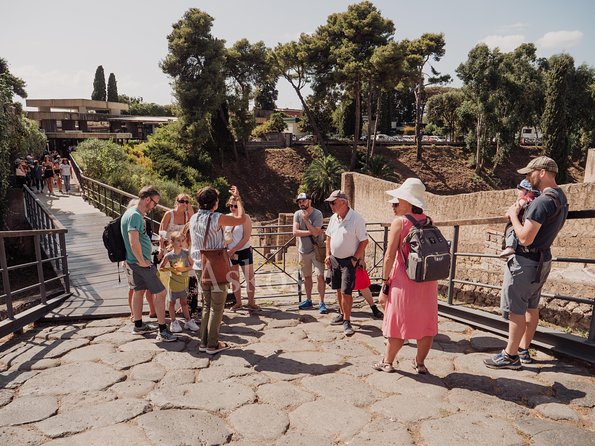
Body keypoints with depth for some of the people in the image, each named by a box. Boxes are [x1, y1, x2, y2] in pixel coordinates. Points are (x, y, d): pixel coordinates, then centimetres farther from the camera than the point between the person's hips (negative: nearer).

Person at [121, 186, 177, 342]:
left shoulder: (133, 212, 12)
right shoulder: (135, 216, -22)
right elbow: (134, 242, -32)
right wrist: (142, 261, -22)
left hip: (136, 261, 11)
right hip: (141, 262, -11)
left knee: (139, 290, 20)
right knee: (160, 292, -7)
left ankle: (138, 325, 33)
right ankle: (162, 331, -3)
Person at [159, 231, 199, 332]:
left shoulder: (186, 253, -8)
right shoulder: (169, 255, -14)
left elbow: (192, 265, 0)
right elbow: (161, 268, -5)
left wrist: (184, 269, -18)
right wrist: (171, 269, -20)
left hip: (184, 282, 2)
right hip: (174, 283, -2)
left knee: (184, 302, 14)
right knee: (172, 302, 10)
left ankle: (188, 321, 24)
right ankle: (173, 322, 24)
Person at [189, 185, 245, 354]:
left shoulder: (193, 218, 4)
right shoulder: (217, 218, -17)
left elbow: (192, 245, 13)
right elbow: (241, 219, -8)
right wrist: (238, 199, 3)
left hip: (200, 268, 7)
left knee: (207, 305, 18)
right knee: (217, 307, 4)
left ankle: (203, 342, 21)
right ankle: (212, 344, 9)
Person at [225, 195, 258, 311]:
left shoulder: (245, 218, -9)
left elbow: (246, 238, -13)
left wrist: (233, 250, -16)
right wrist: (227, 251, -6)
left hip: (244, 251, -4)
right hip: (229, 253, 4)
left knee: (250, 278, -1)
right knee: (234, 279, 11)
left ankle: (251, 302, 13)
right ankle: (238, 302, 25)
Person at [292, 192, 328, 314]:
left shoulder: (317, 214, -12)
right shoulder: (297, 214, -1)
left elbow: (315, 232, -22)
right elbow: (295, 232, -12)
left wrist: (305, 219, -21)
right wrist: (311, 232, -17)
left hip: (316, 250, -4)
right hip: (303, 250, 4)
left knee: (320, 276, -8)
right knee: (306, 276, 14)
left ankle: (321, 303, 0)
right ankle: (308, 301, 27)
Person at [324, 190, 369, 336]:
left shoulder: (356, 219, -17)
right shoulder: (333, 218, 5)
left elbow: (364, 241, -15)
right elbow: (329, 237, 16)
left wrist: (355, 259, -15)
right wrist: (328, 255, 8)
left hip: (348, 261, -7)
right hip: (334, 259, 7)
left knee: (346, 292, -7)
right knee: (338, 290, 16)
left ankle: (347, 321, 4)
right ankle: (342, 314, 33)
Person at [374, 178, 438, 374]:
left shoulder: (399, 222, -11)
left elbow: (389, 256, -12)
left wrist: (385, 284, -7)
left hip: (404, 280, -4)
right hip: (428, 281, 4)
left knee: (399, 322, 8)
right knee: (426, 323, 14)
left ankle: (387, 362, 21)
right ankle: (420, 363, 24)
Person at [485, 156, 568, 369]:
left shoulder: (542, 201, -23)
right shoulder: (561, 199, 9)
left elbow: (525, 238, -24)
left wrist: (513, 215, -11)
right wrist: (520, 215, 5)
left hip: (526, 261, -10)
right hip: (542, 259, 10)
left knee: (515, 309, -2)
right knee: (531, 307, 17)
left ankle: (510, 356, 6)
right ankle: (523, 350, 28)